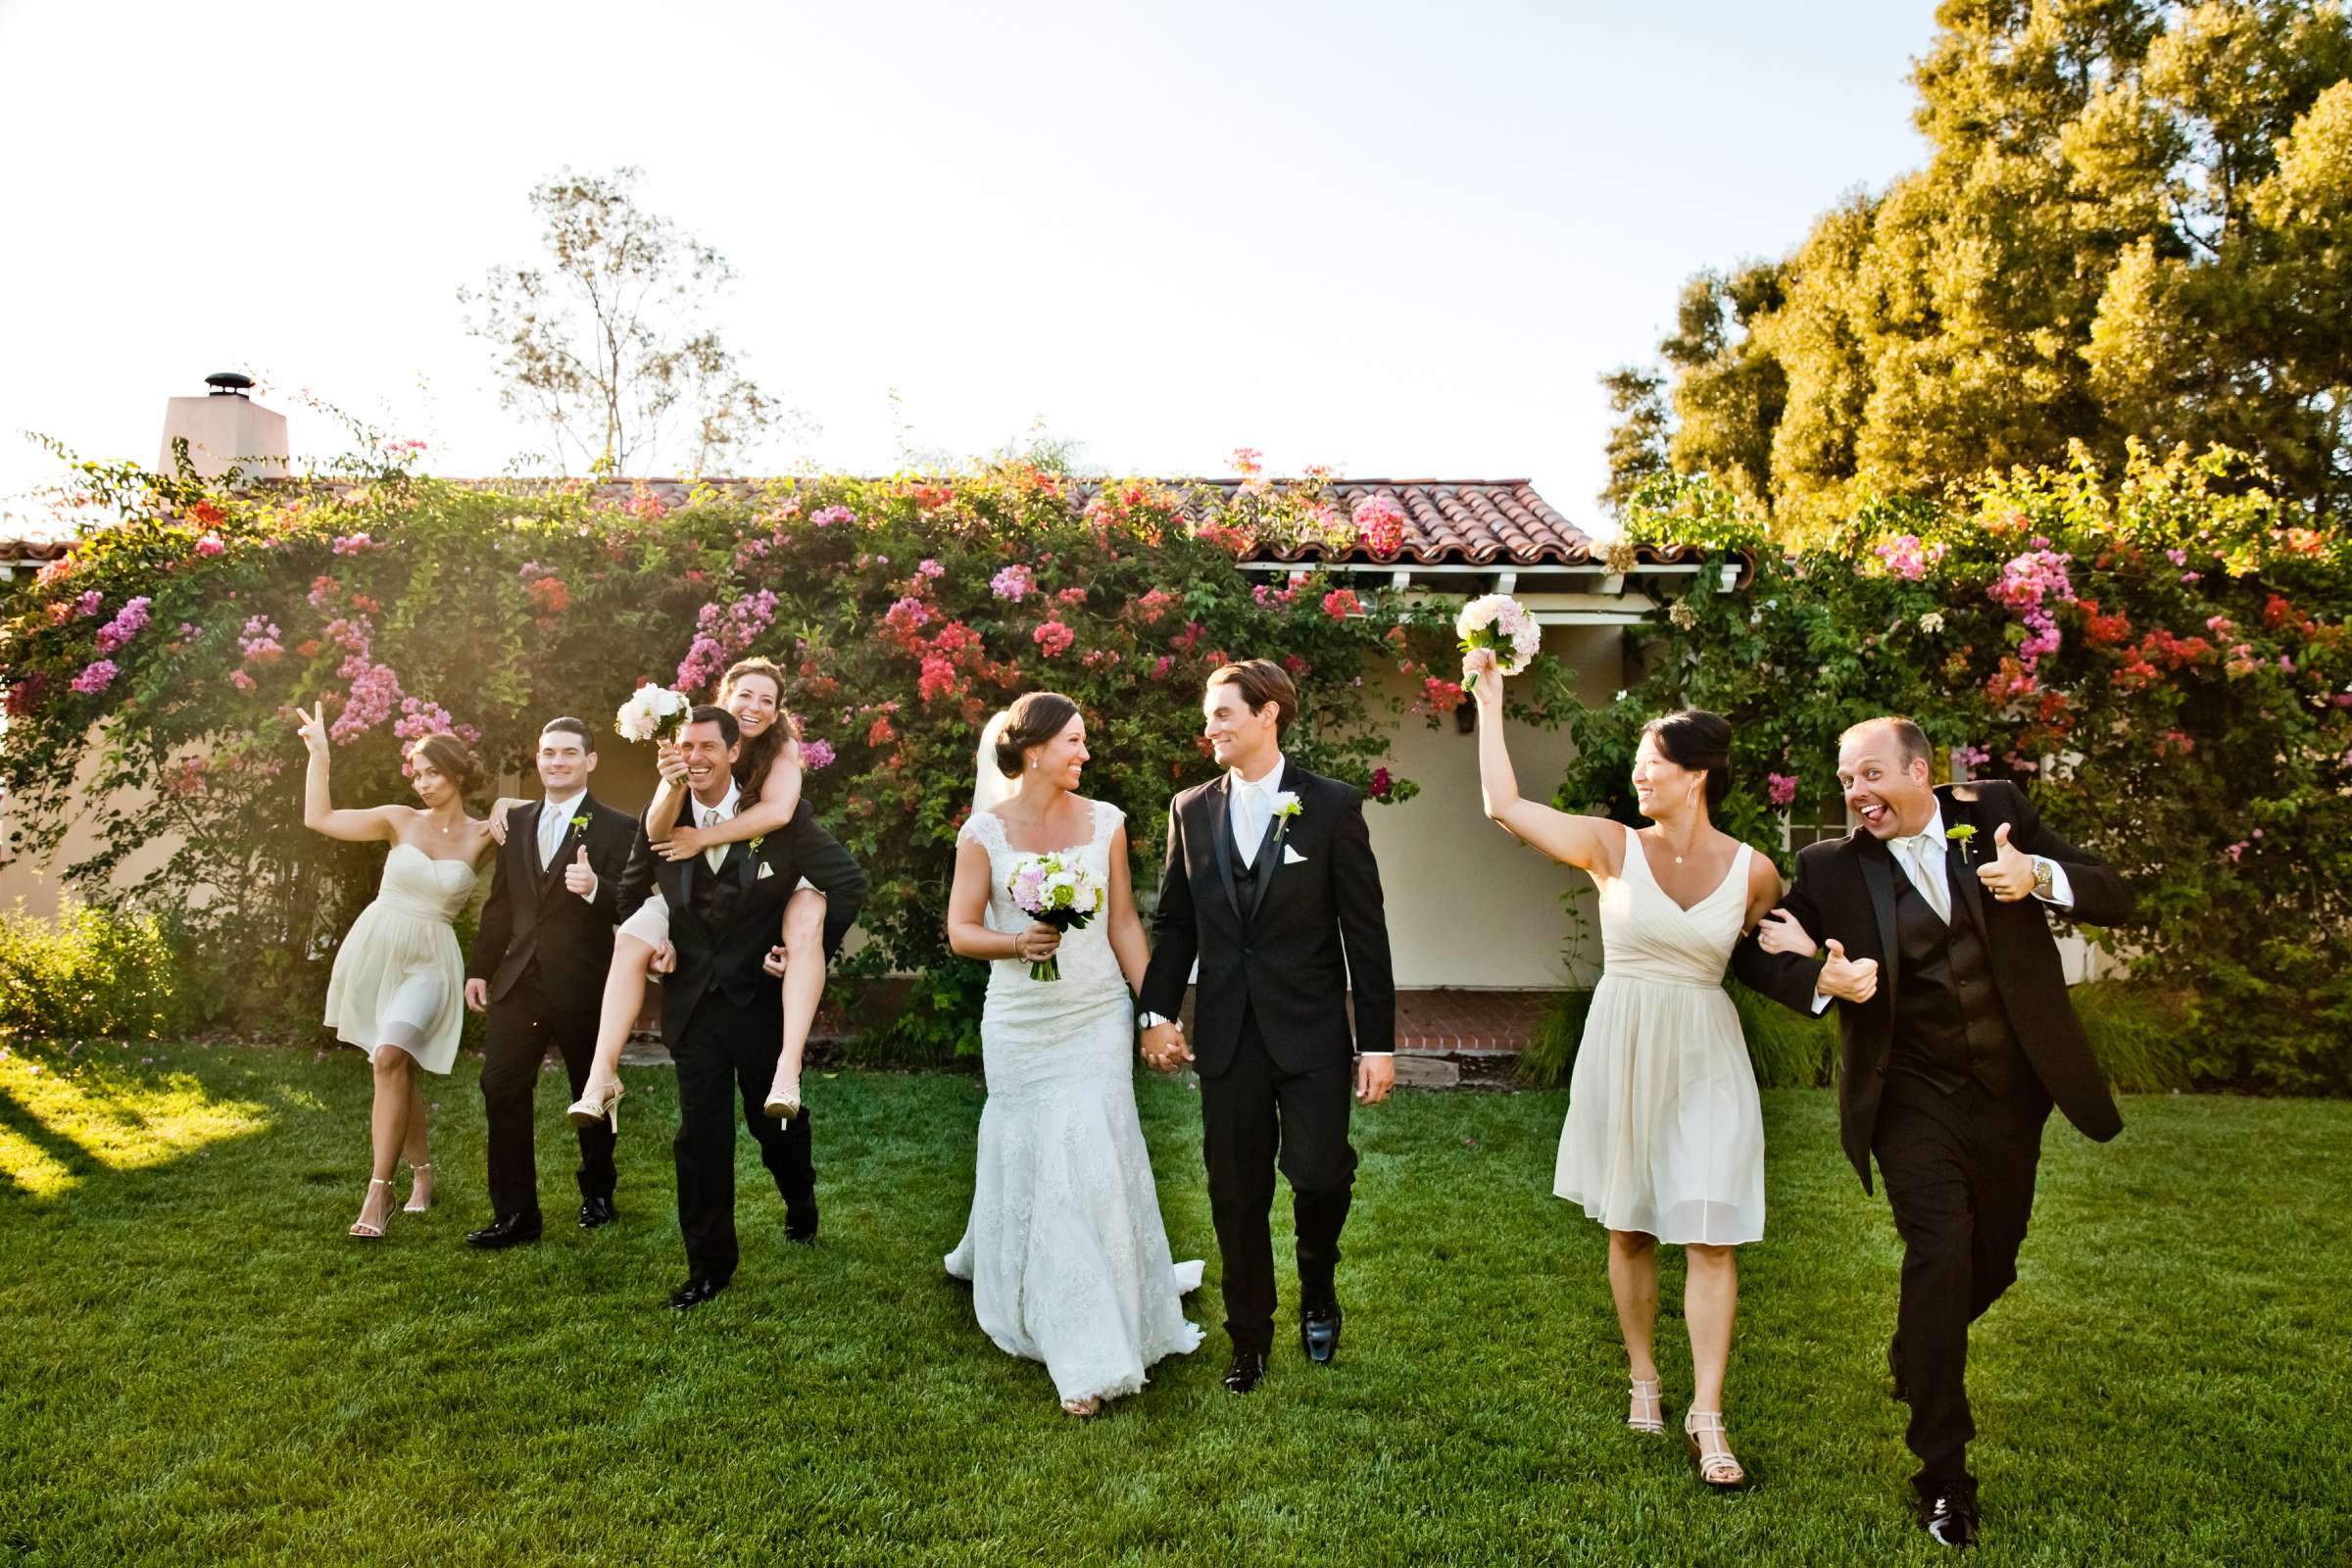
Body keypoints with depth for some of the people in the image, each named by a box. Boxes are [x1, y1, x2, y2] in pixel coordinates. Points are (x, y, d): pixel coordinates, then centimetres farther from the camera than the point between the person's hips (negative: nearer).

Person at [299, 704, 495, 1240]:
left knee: (390, 1057, -23)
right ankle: (422, 1171, 28)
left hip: (427, 961, -3)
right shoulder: (400, 820, 5)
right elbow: (318, 817, 6)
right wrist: (319, 752, 4)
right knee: (400, 1070, 10)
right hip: (374, 950, 3)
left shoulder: (482, 837, 0)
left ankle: (379, 1191, -17)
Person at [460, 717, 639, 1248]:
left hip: (584, 985, -4)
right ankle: (515, 1213, 7)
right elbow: (501, 903, 15)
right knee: (502, 1089, -2)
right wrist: (479, 967, 13)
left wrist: (595, 888, -33)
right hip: (518, 980, 4)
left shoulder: (617, 828, -7)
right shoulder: (516, 821, 10)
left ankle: (597, 1193, 32)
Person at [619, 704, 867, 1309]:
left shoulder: (779, 817, -11)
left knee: (776, 1120, 15)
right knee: (700, 1135, 4)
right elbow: (631, 894, 17)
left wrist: (813, 948, -12)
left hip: (763, 997, -2)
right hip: (692, 1002, 2)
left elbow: (848, 881, -7)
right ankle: (708, 1264, 19)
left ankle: (799, 1202, 47)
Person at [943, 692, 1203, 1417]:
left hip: (1098, 1016, 1)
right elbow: (961, 930, -2)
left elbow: (1125, 925, 5)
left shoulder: (1104, 822, 2)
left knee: (1095, 1160, 0)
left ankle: (1096, 1349, 15)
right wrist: (1017, 942, -22)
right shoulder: (985, 832, -4)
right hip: (1020, 1023, -1)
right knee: (1028, 1162, 3)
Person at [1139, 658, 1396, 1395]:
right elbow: (1173, 924, 10)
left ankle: (1318, 1290, 27)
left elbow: (1365, 930, -5)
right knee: (1236, 1194, 9)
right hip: (1227, 1034, 3)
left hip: (1311, 1030, -3)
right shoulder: (1190, 810, 6)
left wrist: (1379, 1041, -7)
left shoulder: (1332, 806, -4)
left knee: (1318, 1173, -7)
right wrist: (1159, 1012, -1)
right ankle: (1249, 1336, 29)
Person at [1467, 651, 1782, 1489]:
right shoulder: (1612, 846, -4)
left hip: (1706, 1059, 0)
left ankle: (1707, 1416, 5)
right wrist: (1490, 702, -7)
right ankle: (1644, 1378, 28)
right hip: (1622, 1050, 0)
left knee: (1710, 1235, -3)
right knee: (1628, 1229, 11)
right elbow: (1504, 803, -10)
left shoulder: (1753, 871, -2)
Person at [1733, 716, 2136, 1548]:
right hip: (1916, 1099, -3)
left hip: (2013, 1092, 3)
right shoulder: (1832, 866, -8)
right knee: (1940, 1257, -13)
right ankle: (1943, 1475, 1)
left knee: (1992, 1264, 15)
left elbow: (2114, 899, -3)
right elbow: (1752, 950, -2)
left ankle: (1914, 1362, 47)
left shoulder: (1996, 810, -3)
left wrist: (2038, 875, -23)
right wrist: (1821, 981, -21)